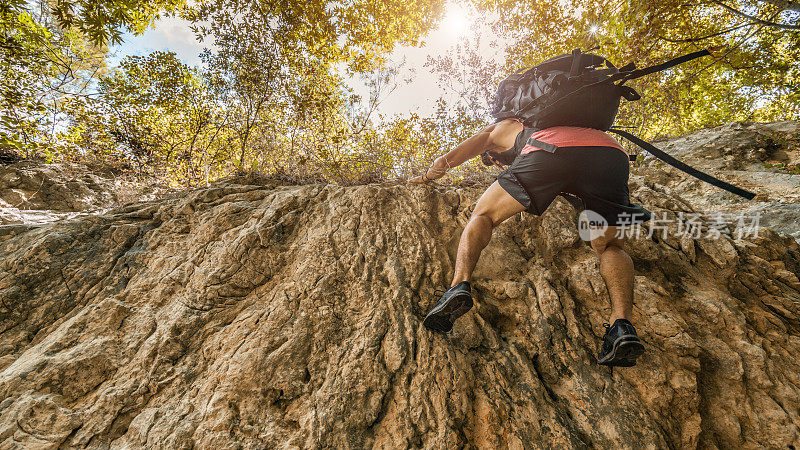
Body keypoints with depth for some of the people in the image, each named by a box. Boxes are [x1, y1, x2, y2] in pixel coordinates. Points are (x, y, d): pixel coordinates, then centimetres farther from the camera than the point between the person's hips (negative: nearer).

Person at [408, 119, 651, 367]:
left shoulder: (505, 126, 37)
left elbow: (443, 162, 35)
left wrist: (426, 177, 53)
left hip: (550, 150, -3)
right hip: (612, 151, 4)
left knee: (483, 215, 12)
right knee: (610, 248, 19)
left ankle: (459, 284, -12)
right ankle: (621, 323, -8)